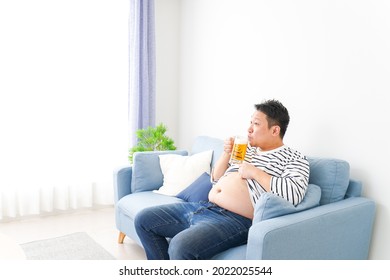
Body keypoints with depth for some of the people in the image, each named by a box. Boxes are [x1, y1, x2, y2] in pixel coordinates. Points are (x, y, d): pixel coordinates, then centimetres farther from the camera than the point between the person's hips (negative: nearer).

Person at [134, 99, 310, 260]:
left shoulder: (294, 159, 0)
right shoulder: (247, 150, 20)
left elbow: (295, 193, -21)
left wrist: (255, 172, -15)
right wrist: (226, 154, 8)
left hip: (235, 219, -8)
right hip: (204, 207, 9)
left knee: (181, 245, -35)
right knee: (144, 219, 6)